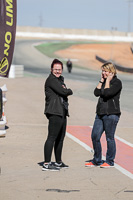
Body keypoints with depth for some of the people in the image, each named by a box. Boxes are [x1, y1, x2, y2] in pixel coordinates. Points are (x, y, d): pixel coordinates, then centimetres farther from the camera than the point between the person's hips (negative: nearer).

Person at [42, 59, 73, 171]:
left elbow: (65, 92, 15)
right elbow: (63, 92, -17)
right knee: (52, 137, -14)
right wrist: (70, 91, 3)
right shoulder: (51, 80, -7)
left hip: (62, 113, 10)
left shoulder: (60, 80, 23)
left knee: (60, 138, 15)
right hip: (54, 112, -10)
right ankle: (46, 164, -17)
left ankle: (58, 162, 25)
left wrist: (65, 91, -7)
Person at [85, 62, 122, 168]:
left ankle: (110, 161, 10)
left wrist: (108, 81, -10)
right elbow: (97, 93, 3)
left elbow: (107, 93, -19)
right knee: (95, 136, 5)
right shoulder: (104, 81, 16)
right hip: (100, 113, 8)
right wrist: (101, 80, 3)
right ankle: (97, 160, 17)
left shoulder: (117, 82, -7)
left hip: (111, 114, -7)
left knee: (110, 138, -1)